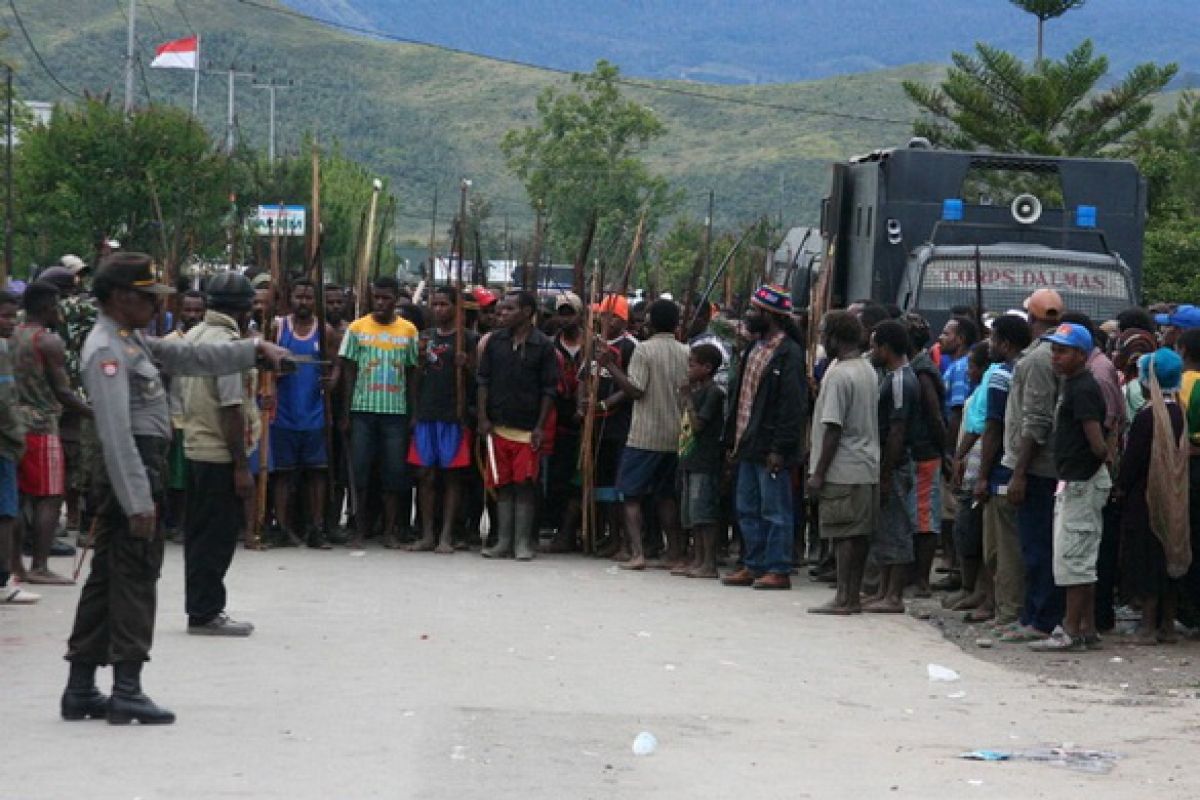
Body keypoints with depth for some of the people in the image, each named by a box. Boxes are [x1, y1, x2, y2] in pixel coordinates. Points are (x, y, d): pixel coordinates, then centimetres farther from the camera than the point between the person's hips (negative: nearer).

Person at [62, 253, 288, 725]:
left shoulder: (132, 342, 15)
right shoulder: (107, 350, -15)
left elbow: (187, 357, 23)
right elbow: (115, 432, -22)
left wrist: (254, 349, 18)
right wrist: (138, 500, -26)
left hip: (141, 469, 10)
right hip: (129, 472, -10)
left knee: (107, 578, 11)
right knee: (135, 578, -7)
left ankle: (81, 690, 16)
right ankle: (127, 691, -5)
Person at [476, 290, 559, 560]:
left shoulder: (543, 345, -2)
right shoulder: (495, 341, 7)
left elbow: (549, 389, -2)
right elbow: (483, 381, 9)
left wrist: (540, 427, -6)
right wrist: (483, 418, 1)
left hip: (528, 428, -3)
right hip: (497, 425, 3)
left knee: (525, 485, -2)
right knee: (502, 485, 6)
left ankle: (523, 542, 2)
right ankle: (503, 542, 10)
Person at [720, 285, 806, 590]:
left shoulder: (789, 354, -13)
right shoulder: (753, 350, 16)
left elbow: (793, 406, -18)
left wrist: (779, 449, -21)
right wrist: (733, 440, 15)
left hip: (771, 449, -9)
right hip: (748, 447, 9)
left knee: (775, 511, -3)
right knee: (747, 509, 13)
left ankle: (778, 570, 2)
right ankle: (753, 566, 21)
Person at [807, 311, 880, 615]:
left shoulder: (839, 375, -14)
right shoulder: (869, 371, 12)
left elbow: (833, 429, -17)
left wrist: (819, 473, -13)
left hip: (844, 469, -8)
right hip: (868, 466, 8)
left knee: (845, 535, -5)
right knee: (859, 534, 9)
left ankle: (844, 599, -4)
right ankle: (854, 596, 13)